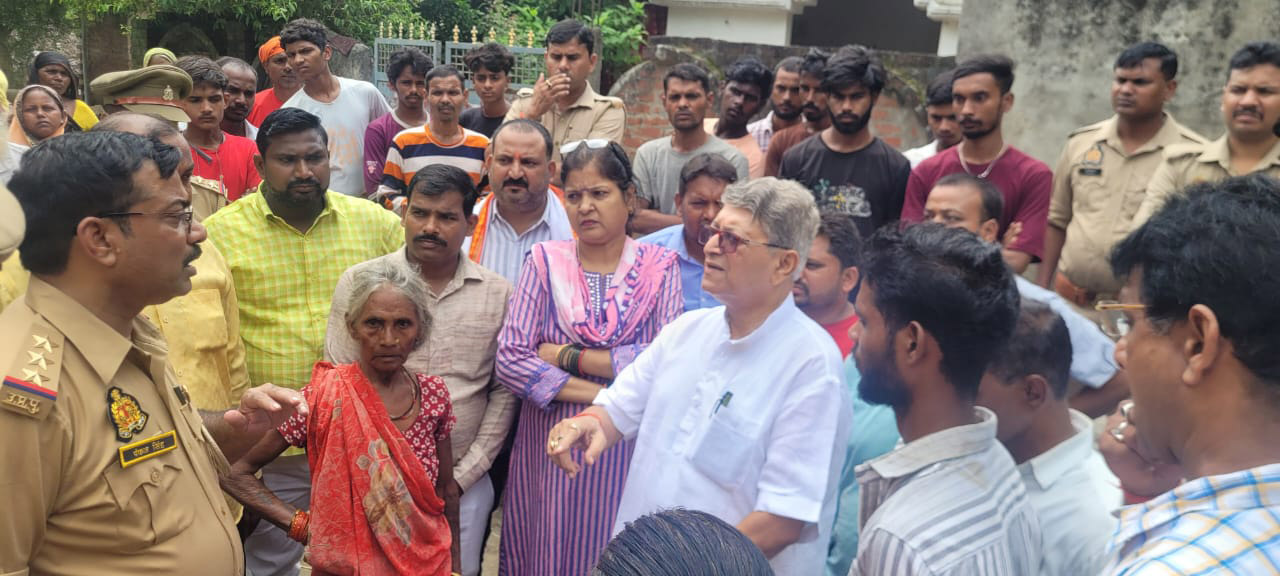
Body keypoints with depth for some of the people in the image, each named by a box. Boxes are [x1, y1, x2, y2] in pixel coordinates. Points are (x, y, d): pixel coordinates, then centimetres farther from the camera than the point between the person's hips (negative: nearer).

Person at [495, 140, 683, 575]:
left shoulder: (659, 267, -2)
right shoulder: (545, 262, 1)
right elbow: (510, 360, -7)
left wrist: (567, 355, -12)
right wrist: (601, 395, -13)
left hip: (625, 449, -1)